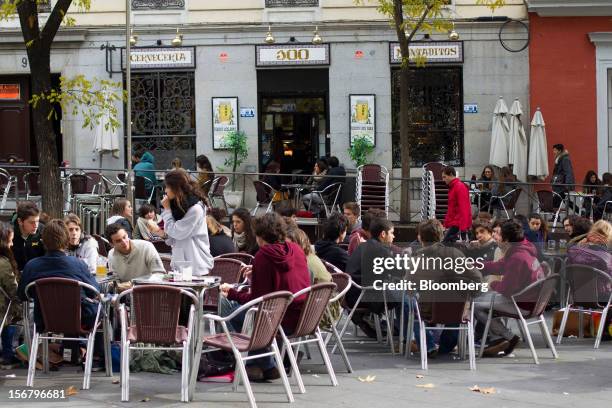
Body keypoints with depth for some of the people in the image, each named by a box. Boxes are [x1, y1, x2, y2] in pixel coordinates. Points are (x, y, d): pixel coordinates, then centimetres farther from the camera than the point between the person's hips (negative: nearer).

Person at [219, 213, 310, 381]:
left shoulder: (263, 255, -12)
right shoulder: (296, 250, 9)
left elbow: (258, 298, -11)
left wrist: (232, 293, 4)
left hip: (284, 321, -8)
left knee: (225, 303, 0)